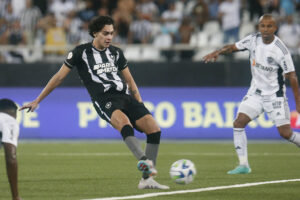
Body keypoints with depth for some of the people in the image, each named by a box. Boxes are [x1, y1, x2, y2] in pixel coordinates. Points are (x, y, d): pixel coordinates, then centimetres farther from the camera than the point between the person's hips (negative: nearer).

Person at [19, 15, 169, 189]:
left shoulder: (116, 53, 19)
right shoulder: (81, 52, 7)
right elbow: (59, 77, 11)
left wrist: (140, 104, 18)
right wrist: (37, 101, 11)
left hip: (125, 96, 5)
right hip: (104, 100, -5)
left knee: (154, 129, -14)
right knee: (124, 121, -38)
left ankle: (147, 179, -9)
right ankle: (144, 161, -59)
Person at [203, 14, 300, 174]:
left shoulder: (281, 51, -19)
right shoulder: (253, 40, -5)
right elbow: (233, 47, 6)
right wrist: (217, 52, -14)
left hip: (275, 95, -5)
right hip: (256, 92, 5)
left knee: (285, 133, -9)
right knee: (238, 123, -11)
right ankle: (243, 165, -7)